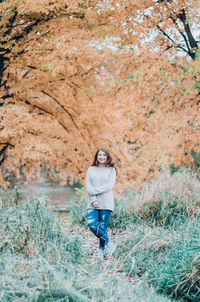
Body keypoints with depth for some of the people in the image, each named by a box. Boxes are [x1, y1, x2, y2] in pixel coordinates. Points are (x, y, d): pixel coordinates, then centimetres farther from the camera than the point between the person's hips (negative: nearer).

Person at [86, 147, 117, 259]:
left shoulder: (111, 170, 6)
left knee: (103, 227, -3)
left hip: (106, 203, -2)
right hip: (93, 203, 2)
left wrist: (94, 191, -10)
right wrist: (93, 201, -9)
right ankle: (109, 244, 3)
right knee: (92, 225, -11)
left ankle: (101, 250, 12)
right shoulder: (91, 170, 13)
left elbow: (110, 185, -6)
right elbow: (88, 186, 4)